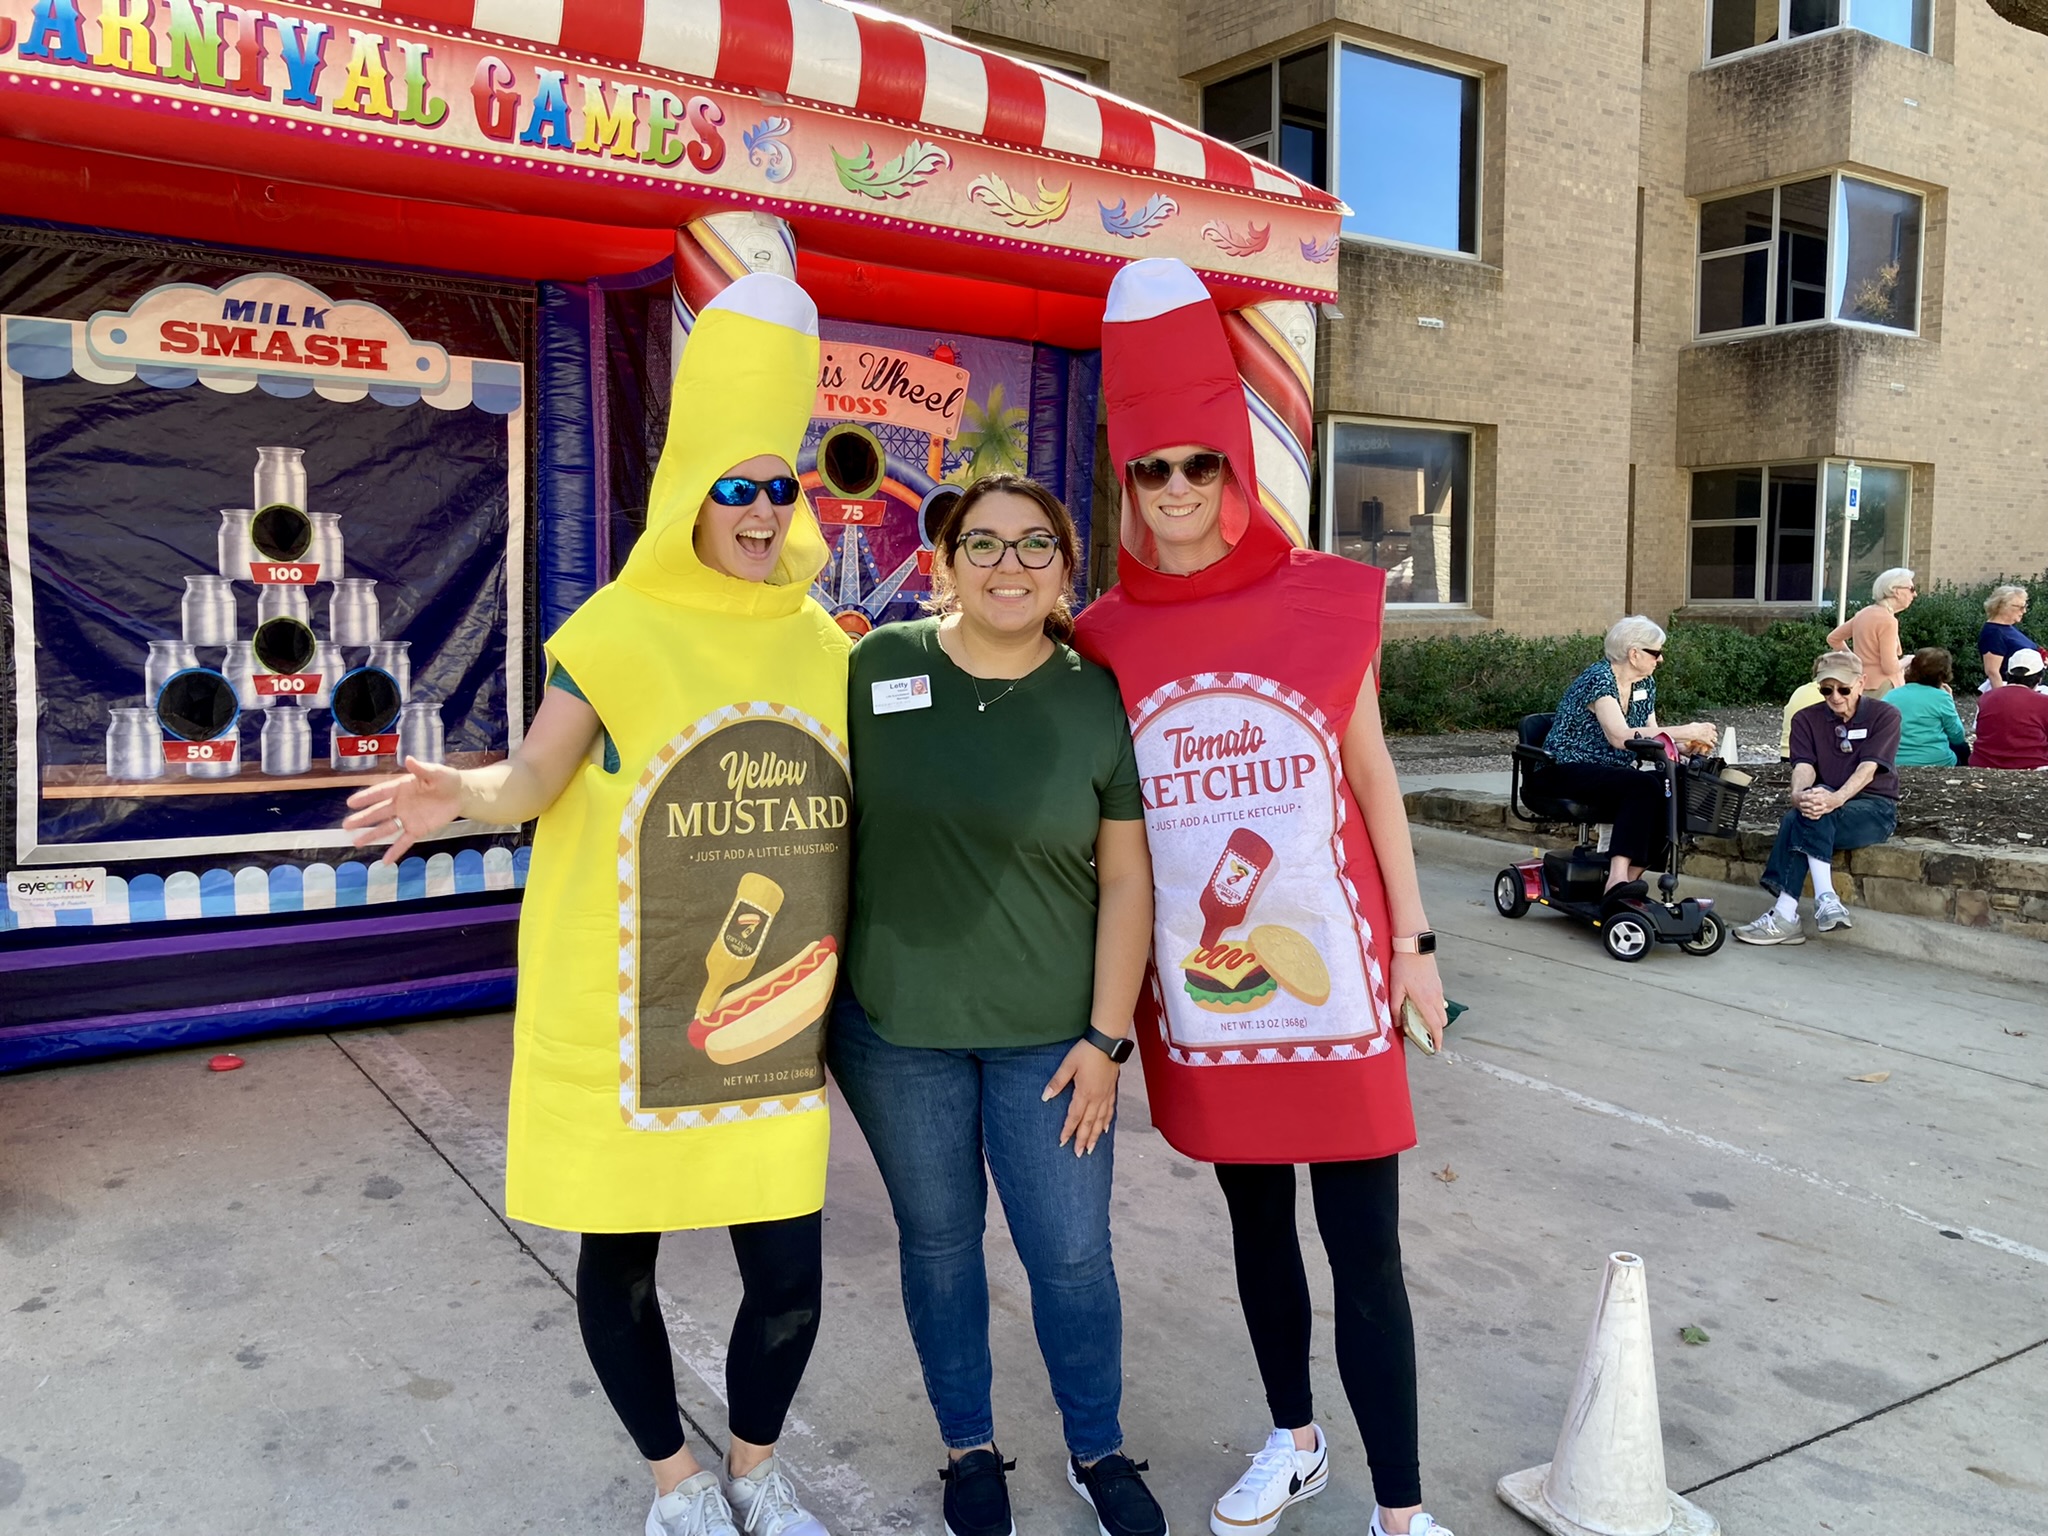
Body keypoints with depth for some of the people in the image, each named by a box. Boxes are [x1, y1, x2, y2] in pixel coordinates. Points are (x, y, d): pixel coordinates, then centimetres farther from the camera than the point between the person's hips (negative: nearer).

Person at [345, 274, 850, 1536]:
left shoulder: (822, 645, 6)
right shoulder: (620, 632, -6)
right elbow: (531, 780, -9)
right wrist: (459, 796, -29)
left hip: (770, 1027, 3)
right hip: (624, 1018, -3)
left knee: (790, 1275, 5)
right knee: (620, 1257, 11)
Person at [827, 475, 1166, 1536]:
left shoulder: (1098, 700, -5)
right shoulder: (878, 665, -5)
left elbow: (1126, 879, -2)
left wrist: (1106, 1037, -5)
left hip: (1050, 1036, 0)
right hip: (893, 1026, 1)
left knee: (1071, 1252, 8)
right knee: (938, 1239, 15)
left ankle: (1097, 1450, 34)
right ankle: (968, 1447, 37)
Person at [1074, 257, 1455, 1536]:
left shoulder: (1323, 601, -4)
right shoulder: (1104, 640, -1)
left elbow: (1373, 780, 3)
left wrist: (1414, 941, 2)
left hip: (1332, 973, -2)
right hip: (1200, 987, 2)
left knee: (1365, 1248, 2)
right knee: (1257, 1223, 19)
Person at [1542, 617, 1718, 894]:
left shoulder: (1646, 684, 11)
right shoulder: (1599, 679, -15)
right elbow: (1620, 736, -28)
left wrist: (1687, 746, -14)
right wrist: (1684, 731, -26)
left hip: (1613, 773, 8)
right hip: (1570, 772, -8)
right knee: (1644, 786, -32)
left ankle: (1629, 878, -18)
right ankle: (1618, 877, -40)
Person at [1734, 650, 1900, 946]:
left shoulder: (1884, 715, 0)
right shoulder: (1807, 719, 9)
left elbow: (1868, 768, -16)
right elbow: (1803, 766, -8)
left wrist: (1836, 798, -37)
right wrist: (1799, 793, -33)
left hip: (1874, 810, -3)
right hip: (1828, 807, 3)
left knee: (1806, 817, -33)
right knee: (1802, 812, -34)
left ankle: (1785, 917, -40)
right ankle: (1826, 899, -39)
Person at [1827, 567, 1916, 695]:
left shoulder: (1864, 613, 9)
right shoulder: (1887, 621, -14)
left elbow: (1833, 638, 20)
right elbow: (1890, 667, -17)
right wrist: (1907, 661, 2)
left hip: (1862, 686, 9)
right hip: (1882, 689, -9)